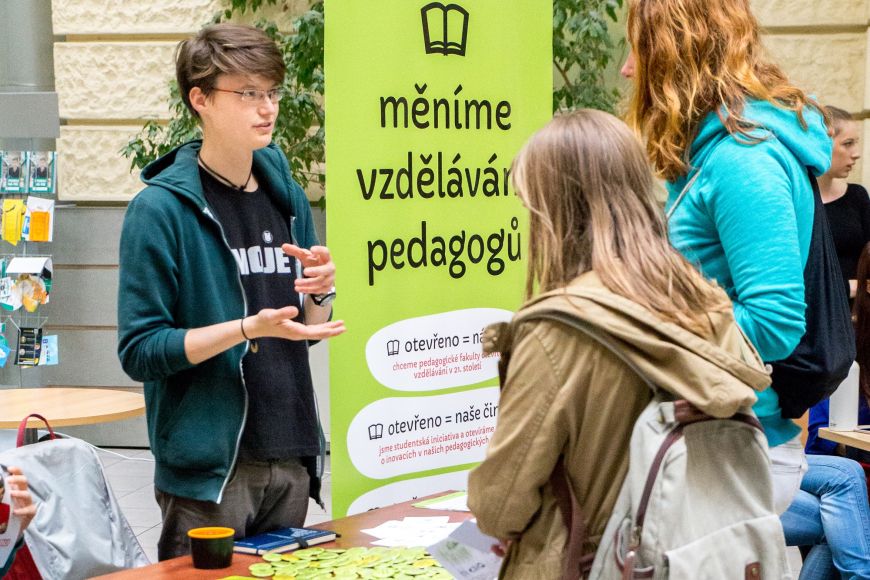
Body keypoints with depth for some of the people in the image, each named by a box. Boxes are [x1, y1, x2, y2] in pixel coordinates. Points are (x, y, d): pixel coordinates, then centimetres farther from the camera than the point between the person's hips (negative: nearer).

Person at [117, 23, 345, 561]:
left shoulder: (288, 198, 9)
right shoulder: (162, 208, -10)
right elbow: (140, 351, -14)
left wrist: (321, 293, -5)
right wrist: (250, 327, -23)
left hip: (290, 460, 6)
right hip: (208, 469, -6)